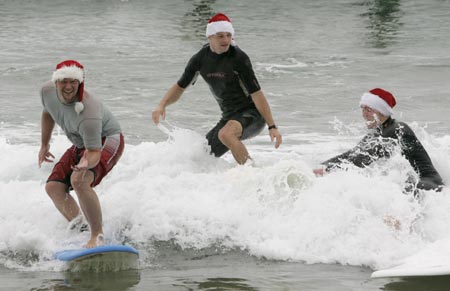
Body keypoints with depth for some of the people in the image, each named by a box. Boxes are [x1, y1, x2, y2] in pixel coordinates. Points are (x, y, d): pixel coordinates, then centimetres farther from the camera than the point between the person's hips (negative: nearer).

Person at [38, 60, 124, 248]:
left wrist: (86, 165, -60)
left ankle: (97, 236, -29)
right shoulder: (48, 91, -16)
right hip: (80, 145, 8)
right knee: (53, 187, -5)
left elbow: (95, 152, -39)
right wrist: (44, 145, 15)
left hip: (107, 140, -8)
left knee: (79, 181, -33)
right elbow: (47, 113, 9)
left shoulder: (88, 114, -38)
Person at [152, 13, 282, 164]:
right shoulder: (201, 59, 0)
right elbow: (180, 87, 9)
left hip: (251, 114, -7)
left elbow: (256, 94, -20)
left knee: (225, 134, -37)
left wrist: (272, 127, -24)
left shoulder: (238, 58, -19)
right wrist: (161, 106, -9)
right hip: (229, 116, 7)